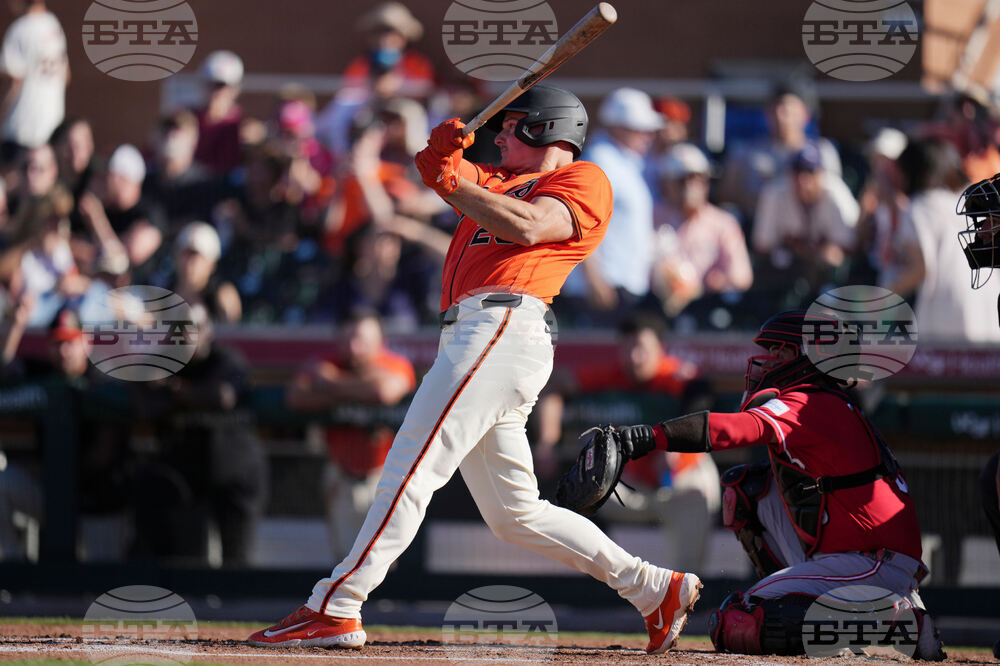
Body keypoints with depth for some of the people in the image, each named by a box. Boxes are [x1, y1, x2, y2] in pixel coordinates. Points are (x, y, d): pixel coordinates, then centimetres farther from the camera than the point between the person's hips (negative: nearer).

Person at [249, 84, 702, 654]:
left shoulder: (584, 180, 7)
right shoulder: (503, 180, 32)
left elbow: (529, 226, -11)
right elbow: (445, 174, 16)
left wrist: (452, 183, -6)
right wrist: (444, 152, -7)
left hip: (505, 328, -10)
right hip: (470, 339, 10)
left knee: (410, 469, -17)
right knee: (516, 514, 8)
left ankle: (336, 609, -24)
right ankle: (656, 589, 10)